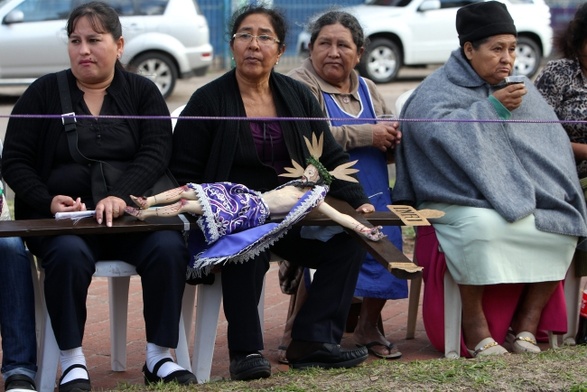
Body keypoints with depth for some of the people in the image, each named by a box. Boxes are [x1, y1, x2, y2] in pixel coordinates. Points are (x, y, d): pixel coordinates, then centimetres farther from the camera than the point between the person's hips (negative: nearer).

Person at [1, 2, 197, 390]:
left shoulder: (143, 92, 10)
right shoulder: (44, 93, 9)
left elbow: (156, 153, -4)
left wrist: (120, 196, -22)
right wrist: (47, 202, -13)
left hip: (131, 216, 1)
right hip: (60, 219, -1)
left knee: (168, 248, -29)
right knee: (69, 253, -34)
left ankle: (160, 357, -17)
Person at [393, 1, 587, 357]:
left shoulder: (521, 90, 16)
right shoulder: (442, 87, 0)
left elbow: (554, 144, 11)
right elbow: (430, 127, -21)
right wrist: (491, 107, -17)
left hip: (523, 198, 6)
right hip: (463, 201, -5)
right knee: (481, 227, -37)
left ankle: (526, 326, -10)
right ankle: (475, 328, -20)